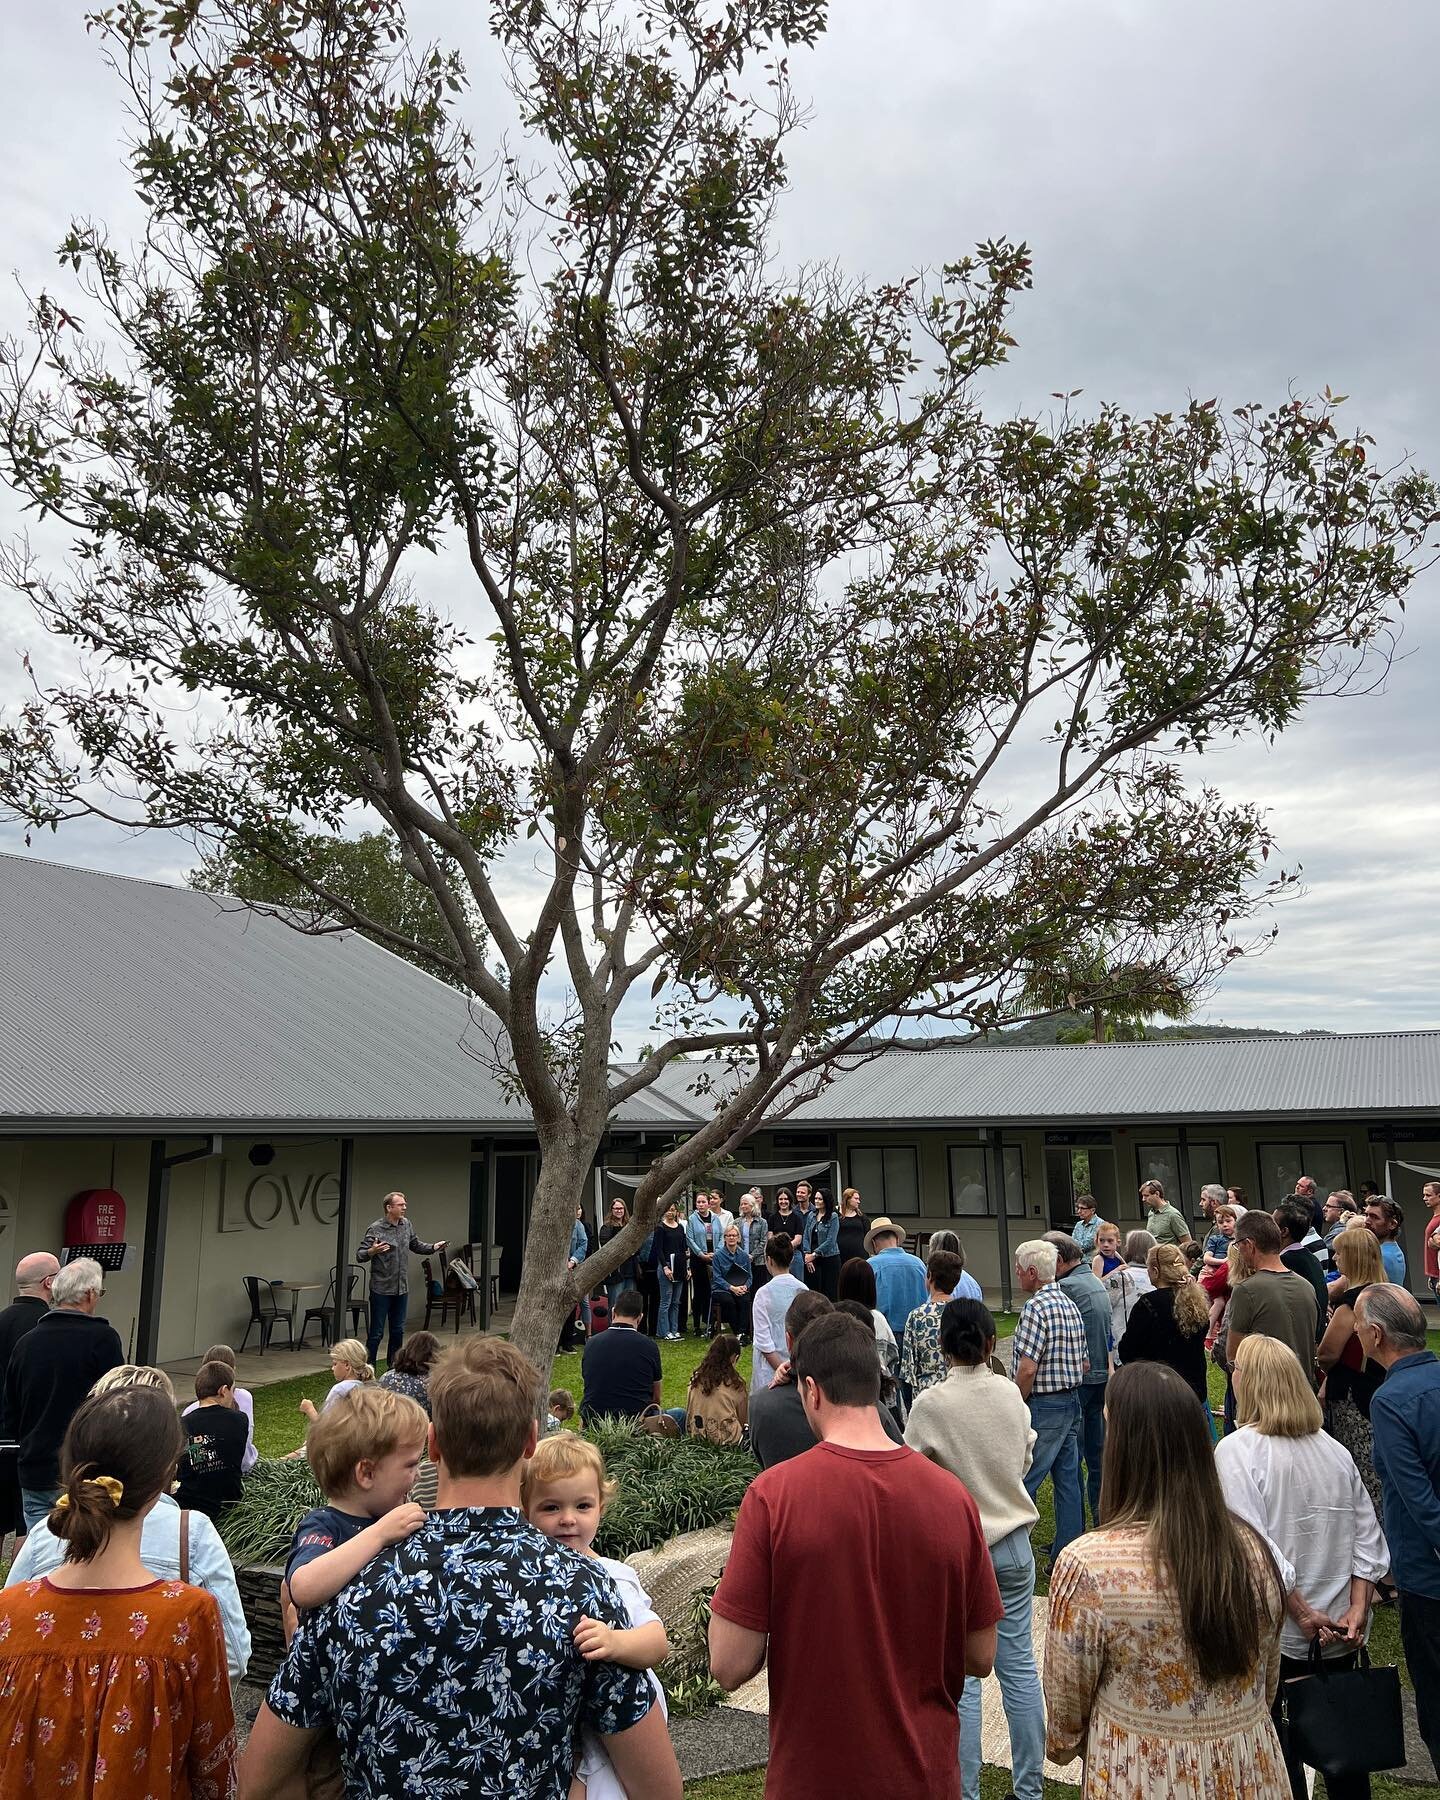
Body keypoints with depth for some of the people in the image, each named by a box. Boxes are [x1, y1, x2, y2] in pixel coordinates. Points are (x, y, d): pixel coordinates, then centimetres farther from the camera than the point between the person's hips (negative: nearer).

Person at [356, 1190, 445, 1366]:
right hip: (381, 1290, -6)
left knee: (398, 1331, 14)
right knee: (377, 1333, -2)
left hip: (402, 1289, 6)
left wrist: (433, 1247, 6)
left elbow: (415, 1245, 21)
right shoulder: (375, 1228, -14)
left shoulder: (406, 1225, 5)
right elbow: (359, 1256, -15)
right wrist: (372, 1251, -35)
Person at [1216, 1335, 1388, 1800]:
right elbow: (1368, 1538, 1)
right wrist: (1357, 1610, 0)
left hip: (1275, 1634, -5)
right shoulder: (1334, 1449, 2)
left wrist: (1301, 1613, -14)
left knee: (1273, 1749, 10)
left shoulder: (1235, 1451, -16)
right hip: (1341, 1635, 6)